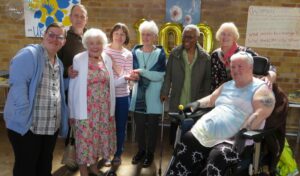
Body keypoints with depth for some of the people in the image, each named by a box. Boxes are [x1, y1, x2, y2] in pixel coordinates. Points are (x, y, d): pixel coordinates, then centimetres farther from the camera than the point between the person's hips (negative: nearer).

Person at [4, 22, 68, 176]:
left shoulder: (59, 64, 15)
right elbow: (18, 83, -22)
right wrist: (26, 115, -26)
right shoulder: (29, 54, -12)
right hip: (27, 126, -7)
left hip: (51, 127, 8)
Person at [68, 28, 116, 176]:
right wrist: (72, 112, -6)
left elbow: (110, 84, 10)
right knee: (85, 139, 3)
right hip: (86, 109, -4)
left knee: (100, 138, 15)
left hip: (104, 109, 4)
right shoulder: (78, 59, -7)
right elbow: (73, 87, -7)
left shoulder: (107, 59, 5)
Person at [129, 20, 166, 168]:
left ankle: (150, 153, 24)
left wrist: (142, 71, -24)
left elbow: (160, 75, -15)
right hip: (139, 96, 3)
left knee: (152, 126, 8)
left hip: (153, 96, -3)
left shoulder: (160, 53, -4)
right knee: (139, 125, 11)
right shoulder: (135, 52, 6)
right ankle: (141, 150, 30)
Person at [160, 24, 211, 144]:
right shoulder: (174, 54, 0)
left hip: (196, 105, 0)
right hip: (177, 104, 1)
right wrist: (164, 92, -8)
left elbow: (207, 80, 3)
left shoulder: (205, 58, -1)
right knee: (175, 134, 10)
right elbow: (168, 75, 2)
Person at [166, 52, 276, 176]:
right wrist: (197, 103, 16)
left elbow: (260, 113, -13)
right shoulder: (226, 86, 24)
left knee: (218, 155, -34)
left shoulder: (260, 89, 2)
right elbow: (211, 99, 36)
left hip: (232, 140, -6)